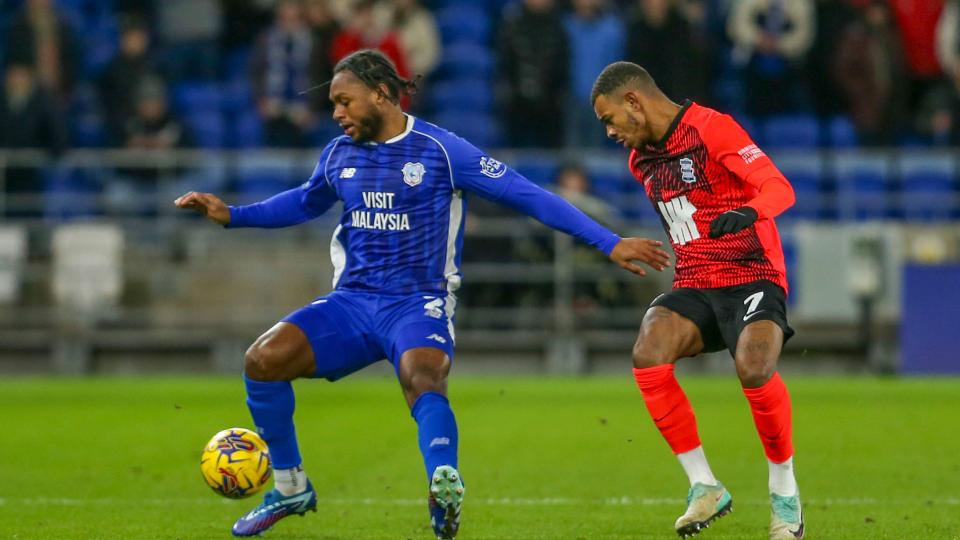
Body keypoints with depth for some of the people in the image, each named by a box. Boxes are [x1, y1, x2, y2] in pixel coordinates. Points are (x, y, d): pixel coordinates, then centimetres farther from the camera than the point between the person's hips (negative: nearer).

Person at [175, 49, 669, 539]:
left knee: (421, 379, -36)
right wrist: (230, 215, 20)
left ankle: (444, 487, -62)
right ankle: (290, 489, 3)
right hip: (352, 301, 5)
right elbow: (305, 203, 32)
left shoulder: (441, 150, -6)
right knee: (263, 360, -15)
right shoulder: (339, 154, 10)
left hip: (417, 305, -5)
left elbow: (528, 196, -7)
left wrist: (609, 244, -11)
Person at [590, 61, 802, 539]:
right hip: (693, 287, 6)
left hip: (752, 278, -6)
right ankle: (704, 487, -14)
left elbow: (780, 188, -19)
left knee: (753, 367, -33)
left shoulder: (711, 128, -9)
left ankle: (784, 491, -9)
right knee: (647, 355, -25)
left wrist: (747, 212, -39)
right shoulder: (641, 160, 14)